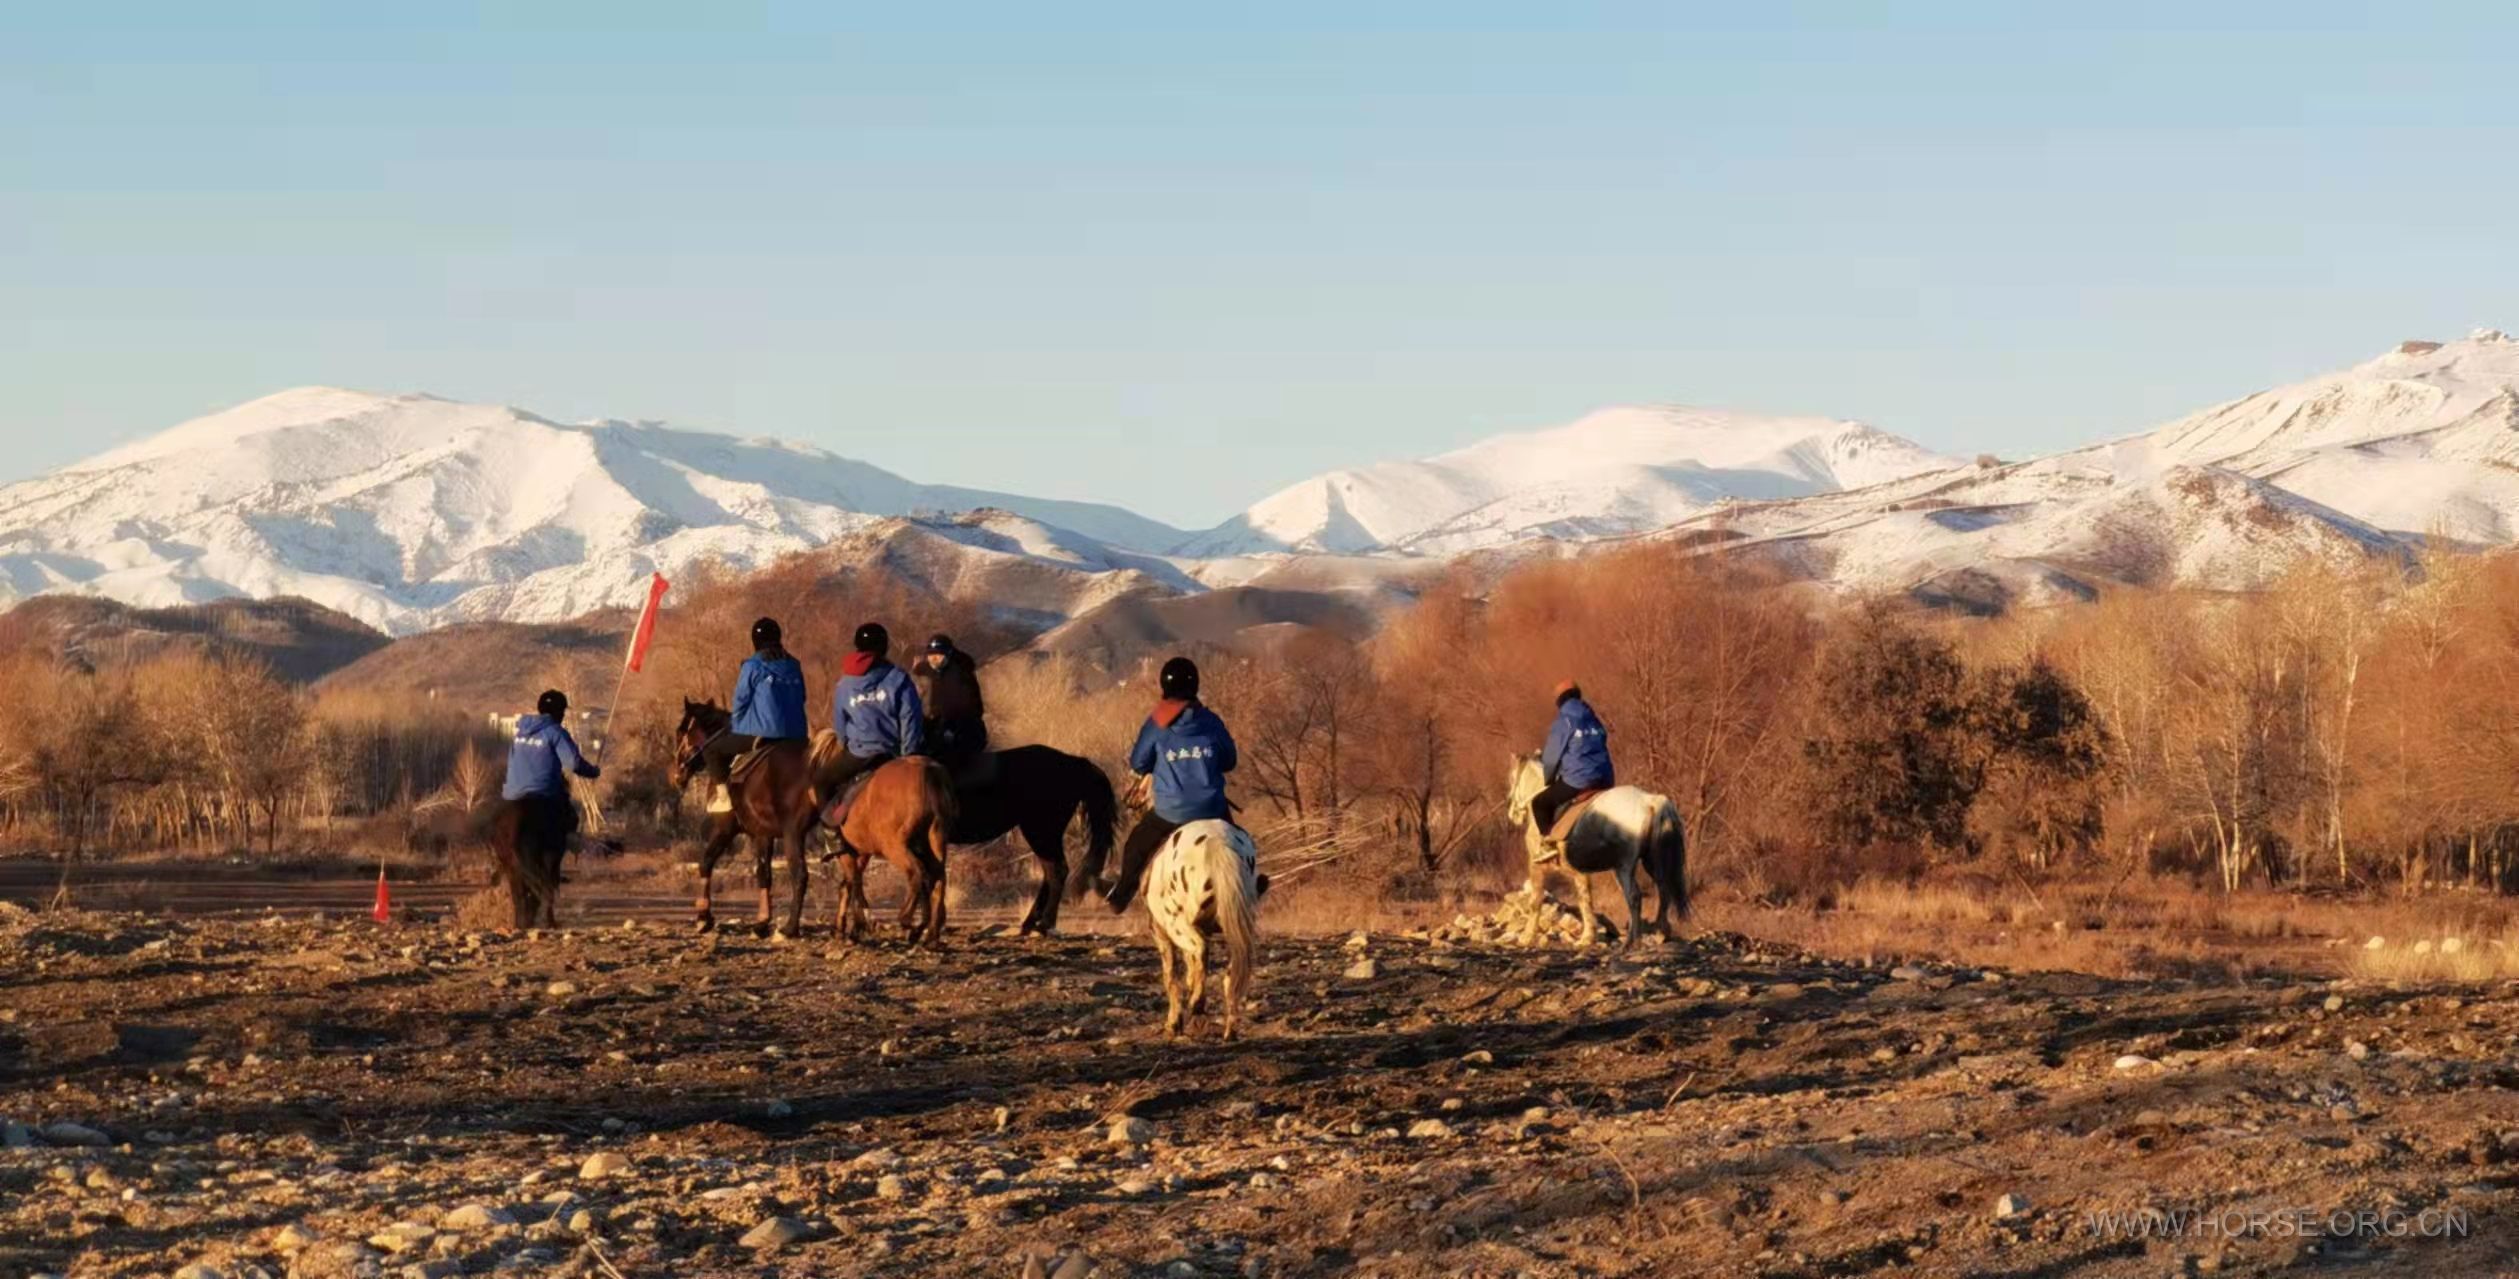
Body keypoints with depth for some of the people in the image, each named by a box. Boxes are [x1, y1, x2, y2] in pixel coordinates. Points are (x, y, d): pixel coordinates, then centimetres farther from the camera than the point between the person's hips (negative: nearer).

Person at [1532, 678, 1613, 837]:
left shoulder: (1563, 723, -5)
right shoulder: (1594, 721, 15)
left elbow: (1551, 758, 0)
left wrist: (1549, 781, 18)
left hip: (1577, 782, -7)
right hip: (1605, 781, 7)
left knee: (1539, 803, 5)